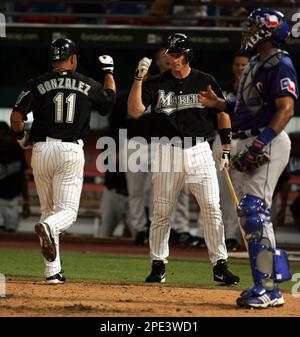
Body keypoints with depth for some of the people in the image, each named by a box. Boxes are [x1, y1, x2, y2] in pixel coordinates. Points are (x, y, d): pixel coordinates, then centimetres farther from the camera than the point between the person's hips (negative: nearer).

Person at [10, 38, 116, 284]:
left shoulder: (37, 84, 1)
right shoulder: (89, 85, 4)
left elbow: (16, 116, -5)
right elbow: (110, 99, 24)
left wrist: (22, 137, 14)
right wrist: (109, 72, 38)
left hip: (41, 150, 2)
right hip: (71, 152, -2)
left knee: (48, 209, 13)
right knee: (67, 210, -1)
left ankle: (53, 271, 9)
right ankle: (49, 227, -38)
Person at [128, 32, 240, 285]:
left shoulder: (206, 82, 4)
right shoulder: (156, 83, 3)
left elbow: (223, 114, 13)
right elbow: (134, 111, -9)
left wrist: (226, 150, 7)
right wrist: (139, 78, -16)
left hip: (199, 151, 0)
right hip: (167, 152, 0)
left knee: (212, 208, -7)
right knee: (162, 211, 3)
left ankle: (220, 266, -3)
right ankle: (158, 265, 14)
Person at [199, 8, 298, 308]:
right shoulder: (255, 65, 20)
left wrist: (260, 144, -27)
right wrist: (219, 104, 15)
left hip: (269, 143, -11)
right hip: (251, 144, 11)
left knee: (254, 210, -16)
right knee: (251, 213, 10)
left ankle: (267, 287, -16)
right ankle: (269, 289, 15)